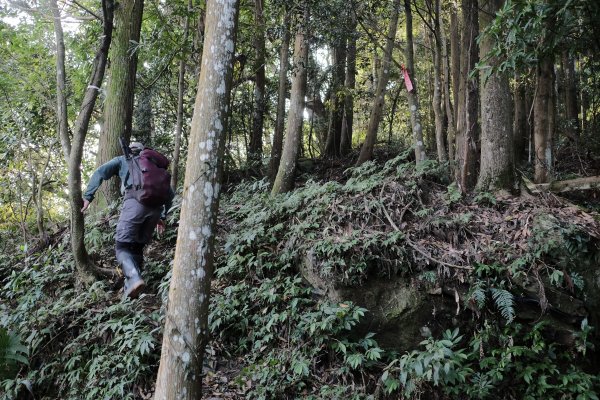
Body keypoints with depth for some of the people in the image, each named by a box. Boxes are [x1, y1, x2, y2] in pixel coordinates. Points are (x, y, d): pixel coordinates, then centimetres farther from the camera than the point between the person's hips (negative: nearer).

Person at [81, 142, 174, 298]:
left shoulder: (123, 160, 27)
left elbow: (99, 173, 11)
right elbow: (170, 192, 31)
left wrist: (87, 197, 8)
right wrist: (162, 216, 35)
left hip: (135, 202, -4)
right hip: (156, 206, 4)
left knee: (122, 246, -4)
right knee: (137, 247, 16)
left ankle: (134, 278, -30)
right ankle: (131, 286, 11)